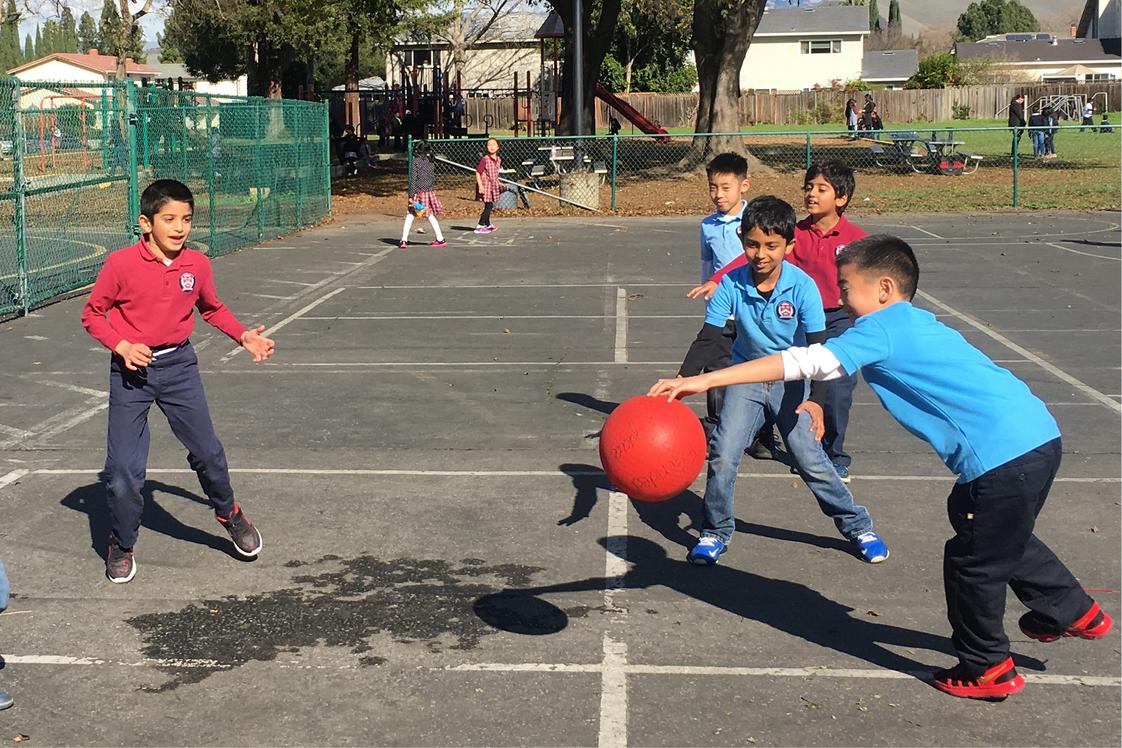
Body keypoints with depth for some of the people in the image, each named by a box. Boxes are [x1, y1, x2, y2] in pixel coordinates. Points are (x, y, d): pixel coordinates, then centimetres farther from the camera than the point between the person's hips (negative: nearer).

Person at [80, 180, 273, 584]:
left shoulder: (198, 264, -3)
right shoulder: (121, 264, -14)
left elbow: (213, 308, 15)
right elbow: (92, 314, -2)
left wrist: (244, 335, 1)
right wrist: (121, 345, -17)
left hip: (178, 365, 2)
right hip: (132, 369, -2)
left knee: (207, 450, 6)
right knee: (123, 467, -2)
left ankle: (229, 512, 34)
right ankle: (121, 546, 19)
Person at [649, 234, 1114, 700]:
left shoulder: (883, 329, -11)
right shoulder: (914, 324, 18)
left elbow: (804, 362, -19)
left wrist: (704, 381, -21)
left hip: (1005, 455, -10)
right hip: (1036, 436, 10)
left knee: (973, 561, 8)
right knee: (1004, 540, 31)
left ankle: (987, 669, 25)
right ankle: (1072, 612, 47)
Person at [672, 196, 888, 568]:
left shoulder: (803, 287, -20)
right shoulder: (731, 284, -17)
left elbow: (818, 349, -19)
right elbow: (707, 338, -16)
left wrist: (815, 399, -32)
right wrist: (683, 378, -32)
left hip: (791, 380, -1)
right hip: (746, 377, 2)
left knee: (811, 460, -8)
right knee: (722, 455, -12)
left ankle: (857, 525, 14)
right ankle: (716, 532, 9)